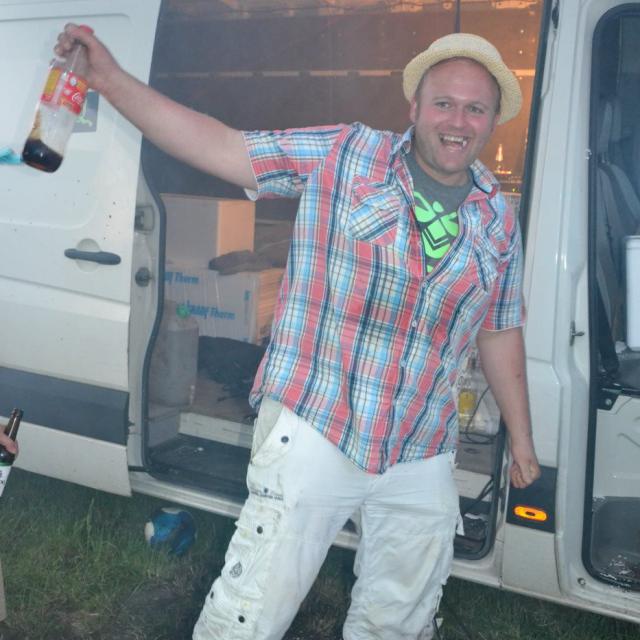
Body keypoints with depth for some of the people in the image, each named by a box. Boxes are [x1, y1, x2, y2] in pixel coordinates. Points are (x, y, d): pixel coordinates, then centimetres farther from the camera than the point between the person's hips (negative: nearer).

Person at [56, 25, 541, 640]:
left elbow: (500, 332, 16)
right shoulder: (342, 155, -4)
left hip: (422, 459, 5)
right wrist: (111, 79, -15)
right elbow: (220, 146, -8)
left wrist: (521, 438, 20)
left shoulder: (498, 221, 8)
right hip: (314, 430, -4)